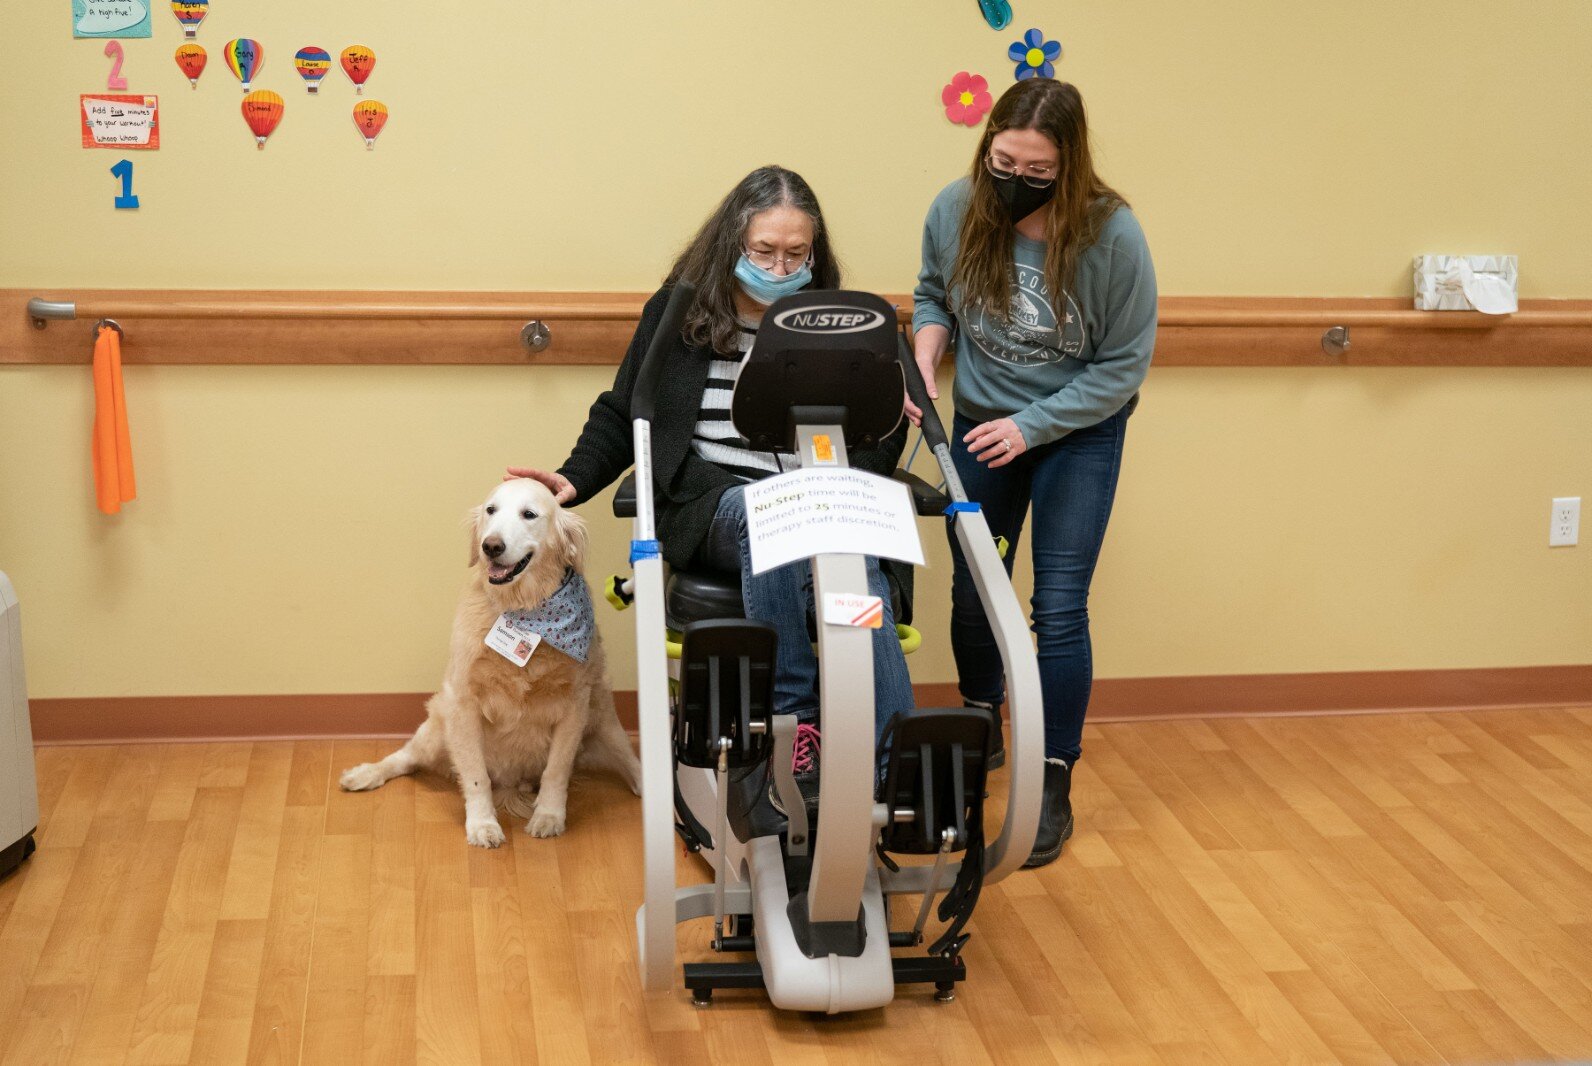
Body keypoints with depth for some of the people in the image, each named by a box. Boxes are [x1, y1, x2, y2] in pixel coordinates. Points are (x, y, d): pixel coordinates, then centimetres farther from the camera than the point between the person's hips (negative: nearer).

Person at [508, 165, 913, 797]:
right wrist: (574, 479, -2)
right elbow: (621, 415, 16)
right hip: (710, 502, -1)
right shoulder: (677, 312, 12)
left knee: (857, 561, -34)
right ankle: (794, 716, -33)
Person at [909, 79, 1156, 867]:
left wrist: (1031, 426, -21)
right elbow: (933, 296, 4)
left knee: (1058, 611, -6)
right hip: (981, 424, 4)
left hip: (1080, 430, -3)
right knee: (971, 591, 14)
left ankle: (1052, 789, 6)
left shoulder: (1111, 235, -24)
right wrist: (923, 369, -14)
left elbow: (1123, 365, -16)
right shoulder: (956, 211, -15)